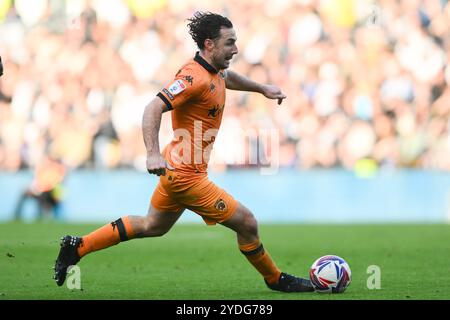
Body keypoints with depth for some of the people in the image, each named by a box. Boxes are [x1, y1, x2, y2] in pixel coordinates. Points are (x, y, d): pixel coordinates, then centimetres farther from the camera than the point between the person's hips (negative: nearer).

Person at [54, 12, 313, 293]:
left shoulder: (214, 71, 7)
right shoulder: (195, 77, -23)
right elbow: (153, 109, -32)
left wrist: (262, 88, 35)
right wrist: (153, 154, -43)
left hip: (175, 171, 11)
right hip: (187, 175, -11)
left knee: (152, 226, 25)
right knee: (247, 224, -3)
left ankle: (77, 246, 27)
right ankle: (276, 279, 18)